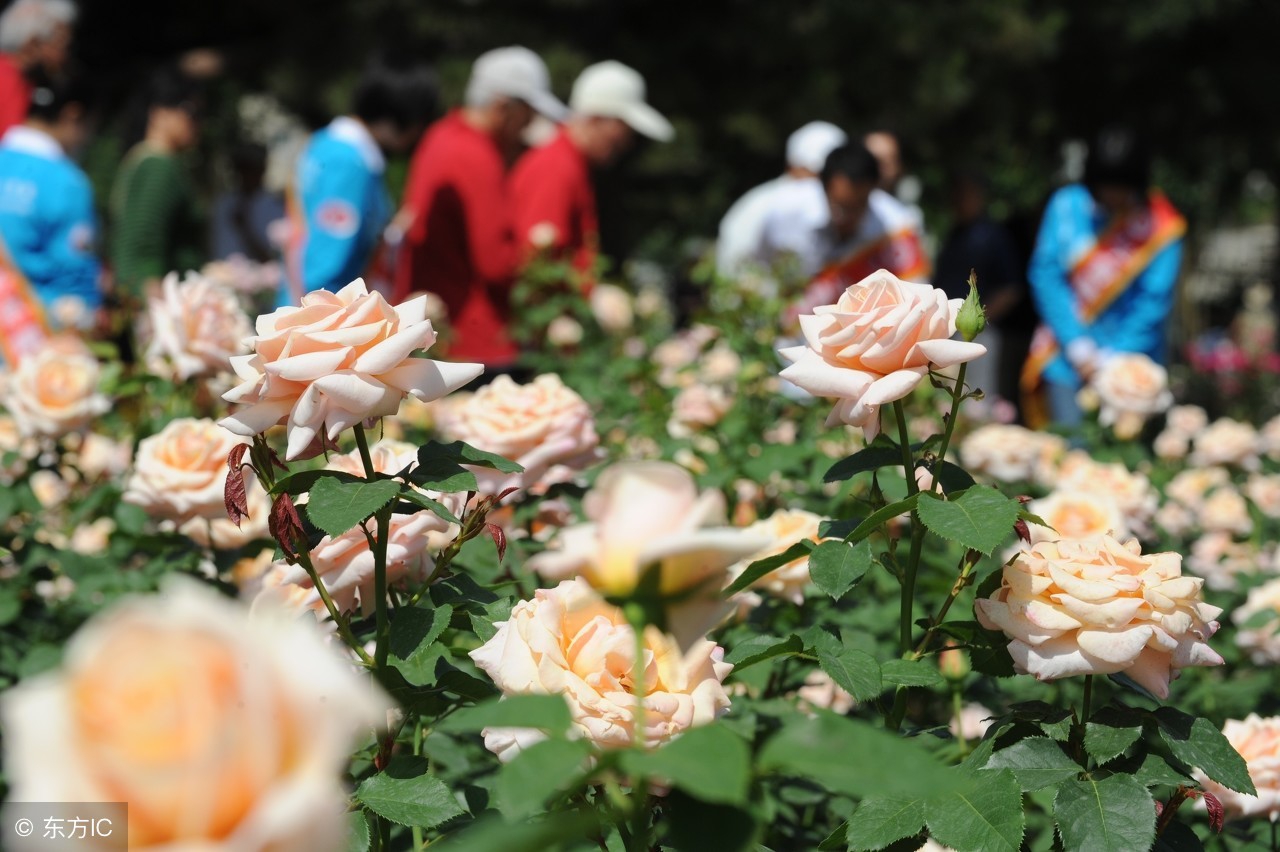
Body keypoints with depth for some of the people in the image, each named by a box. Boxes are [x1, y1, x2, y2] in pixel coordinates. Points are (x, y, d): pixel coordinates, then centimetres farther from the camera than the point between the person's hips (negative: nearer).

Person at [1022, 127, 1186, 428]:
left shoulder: (1160, 224, -3)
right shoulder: (1068, 206, 2)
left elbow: (1154, 300, -7)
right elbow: (1045, 275, -2)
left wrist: (1112, 358, -15)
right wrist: (1078, 348, -9)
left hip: (1130, 360, -1)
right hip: (1068, 355, 1)